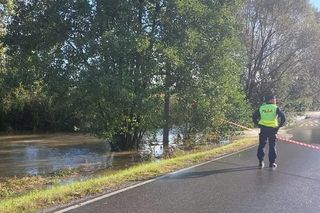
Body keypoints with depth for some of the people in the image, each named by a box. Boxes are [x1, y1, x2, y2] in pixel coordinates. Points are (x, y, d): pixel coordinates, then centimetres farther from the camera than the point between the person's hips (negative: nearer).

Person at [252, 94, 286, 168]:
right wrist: (279, 125, -1)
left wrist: (258, 124, 9)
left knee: (261, 145, 11)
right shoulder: (275, 108, -3)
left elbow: (254, 116, 3)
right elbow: (283, 117, -12)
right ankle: (272, 163, 11)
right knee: (272, 146, 9)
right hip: (272, 129, -2)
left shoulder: (261, 108, 6)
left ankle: (261, 162, 12)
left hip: (263, 129, 2)